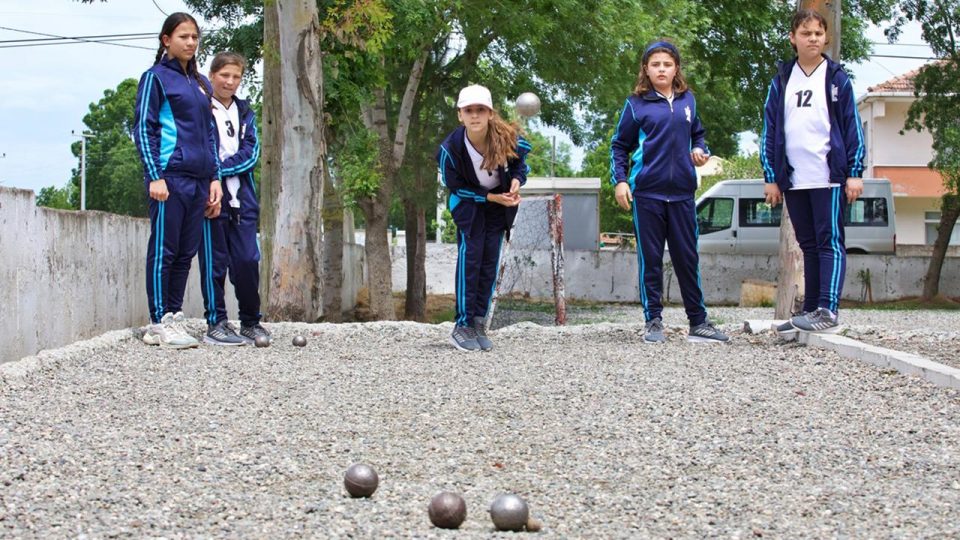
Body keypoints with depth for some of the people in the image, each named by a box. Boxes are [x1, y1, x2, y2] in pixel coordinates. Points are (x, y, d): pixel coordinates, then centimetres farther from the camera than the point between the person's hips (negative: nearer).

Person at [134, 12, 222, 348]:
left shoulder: (201, 84, 19)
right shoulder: (156, 78, 0)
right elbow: (143, 129, -5)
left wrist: (215, 176, 11)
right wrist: (154, 177, -13)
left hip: (198, 181, 6)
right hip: (169, 177, -6)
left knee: (186, 252, 7)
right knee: (163, 250, -5)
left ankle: (174, 318, 13)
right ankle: (158, 324, -3)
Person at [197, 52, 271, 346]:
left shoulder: (245, 112, 16)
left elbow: (251, 153, 4)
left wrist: (220, 168, -11)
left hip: (242, 199, 4)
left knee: (248, 261, 3)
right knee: (215, 262, -1)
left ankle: (251, 322, 13)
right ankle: (215, 323, 4)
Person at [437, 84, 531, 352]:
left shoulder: (507, 138, -25)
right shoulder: (450, 147, -29)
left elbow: (519, 161, -1)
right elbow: (455, 187, -14)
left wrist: (517, 180, -22)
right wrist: (491, 197, -22)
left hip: (500, 203, 3)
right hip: (468, 203, -2)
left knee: (490, 260, 1)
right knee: (469, 257, -12)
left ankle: (478, 323, 7)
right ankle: (462, 326, -7)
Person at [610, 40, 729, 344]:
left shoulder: (687, 99, 10)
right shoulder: (637, 104, 1)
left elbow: (696, 133, 23)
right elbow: (619, 146, 5)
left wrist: (700, 150, 2)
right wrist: (619, 180, -5)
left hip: (682, 192, 3)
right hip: (647, 191, -3)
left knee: (687, 258, 6)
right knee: (650, 258, 3)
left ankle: (699, 322, 12)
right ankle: (653, 322, 10)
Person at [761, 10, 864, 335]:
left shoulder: (837, 78, 4)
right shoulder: (781, 81, 12)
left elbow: (852, 126, 2)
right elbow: (770, 131, 11)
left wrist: (855, 172, -5)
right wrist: (771, 177, 5)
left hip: (829, 177, -4)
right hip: (793, 180, 4)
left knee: (830, 243, -8)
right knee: (809, 246, 9)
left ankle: (828, 311, -14)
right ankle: (811, 311, 11)